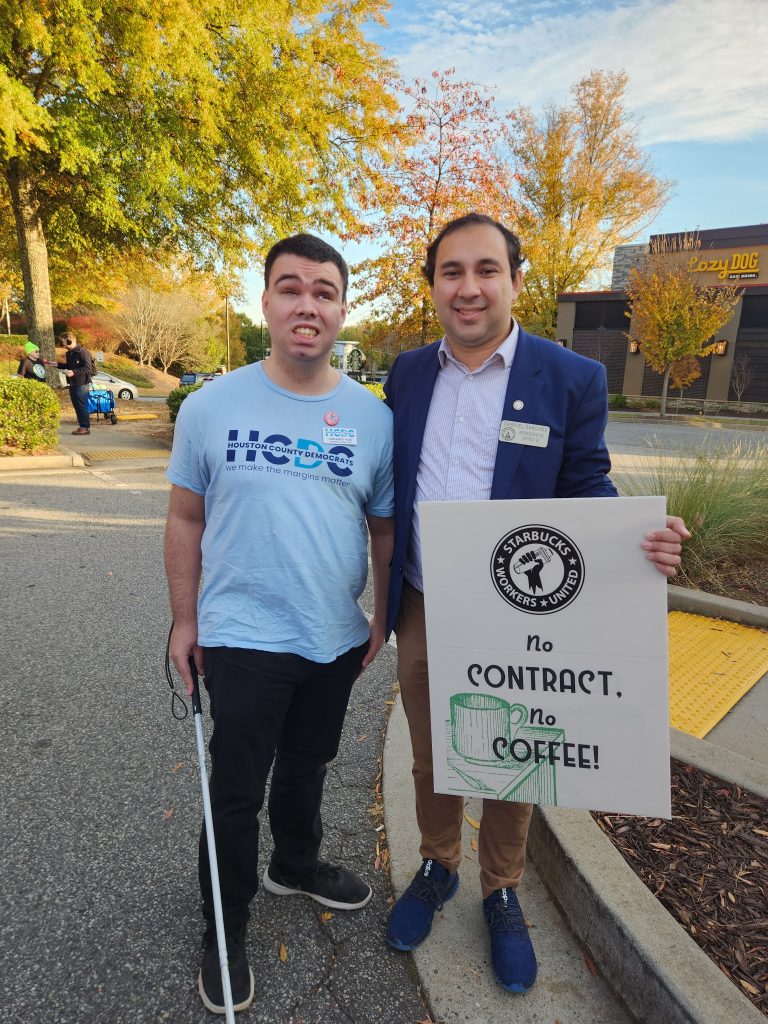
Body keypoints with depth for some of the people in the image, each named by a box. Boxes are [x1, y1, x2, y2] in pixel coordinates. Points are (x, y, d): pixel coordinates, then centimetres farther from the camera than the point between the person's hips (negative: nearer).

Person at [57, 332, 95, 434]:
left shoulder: (82, 352, -13)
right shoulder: (69, 353, 15)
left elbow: (88, 368, -19)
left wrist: (73, 372, -23)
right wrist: (57, 364, 17)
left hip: (81, 384, -9)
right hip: (72, 384, 9)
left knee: (82, 406, -6)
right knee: (76, 406, 10)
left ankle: (85, 427, -1)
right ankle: (81, 426, 16)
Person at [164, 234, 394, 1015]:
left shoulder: (373, 417, -3)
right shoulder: (212, 406, -8)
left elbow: (384, 526, 4)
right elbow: (186, 518, -1)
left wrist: (384, 615, 5)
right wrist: (184, 620, 0)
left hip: (337, 639, 3)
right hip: (243, 637, -2)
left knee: (307, 766, 24)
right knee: (237, 790, 11)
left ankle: (296, 867, 52)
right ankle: (224, 930, 37)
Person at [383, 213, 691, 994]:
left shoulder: (571, 379, -9)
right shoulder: (407, 373, 2)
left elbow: (588, 491, -5)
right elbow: (391, 488, 7)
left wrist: (642, 544, -27)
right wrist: (383, 596, -4)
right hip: (421, 615, 3)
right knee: (430, 762, 22)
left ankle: (502, 893, 47)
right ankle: (437, 868, 50)